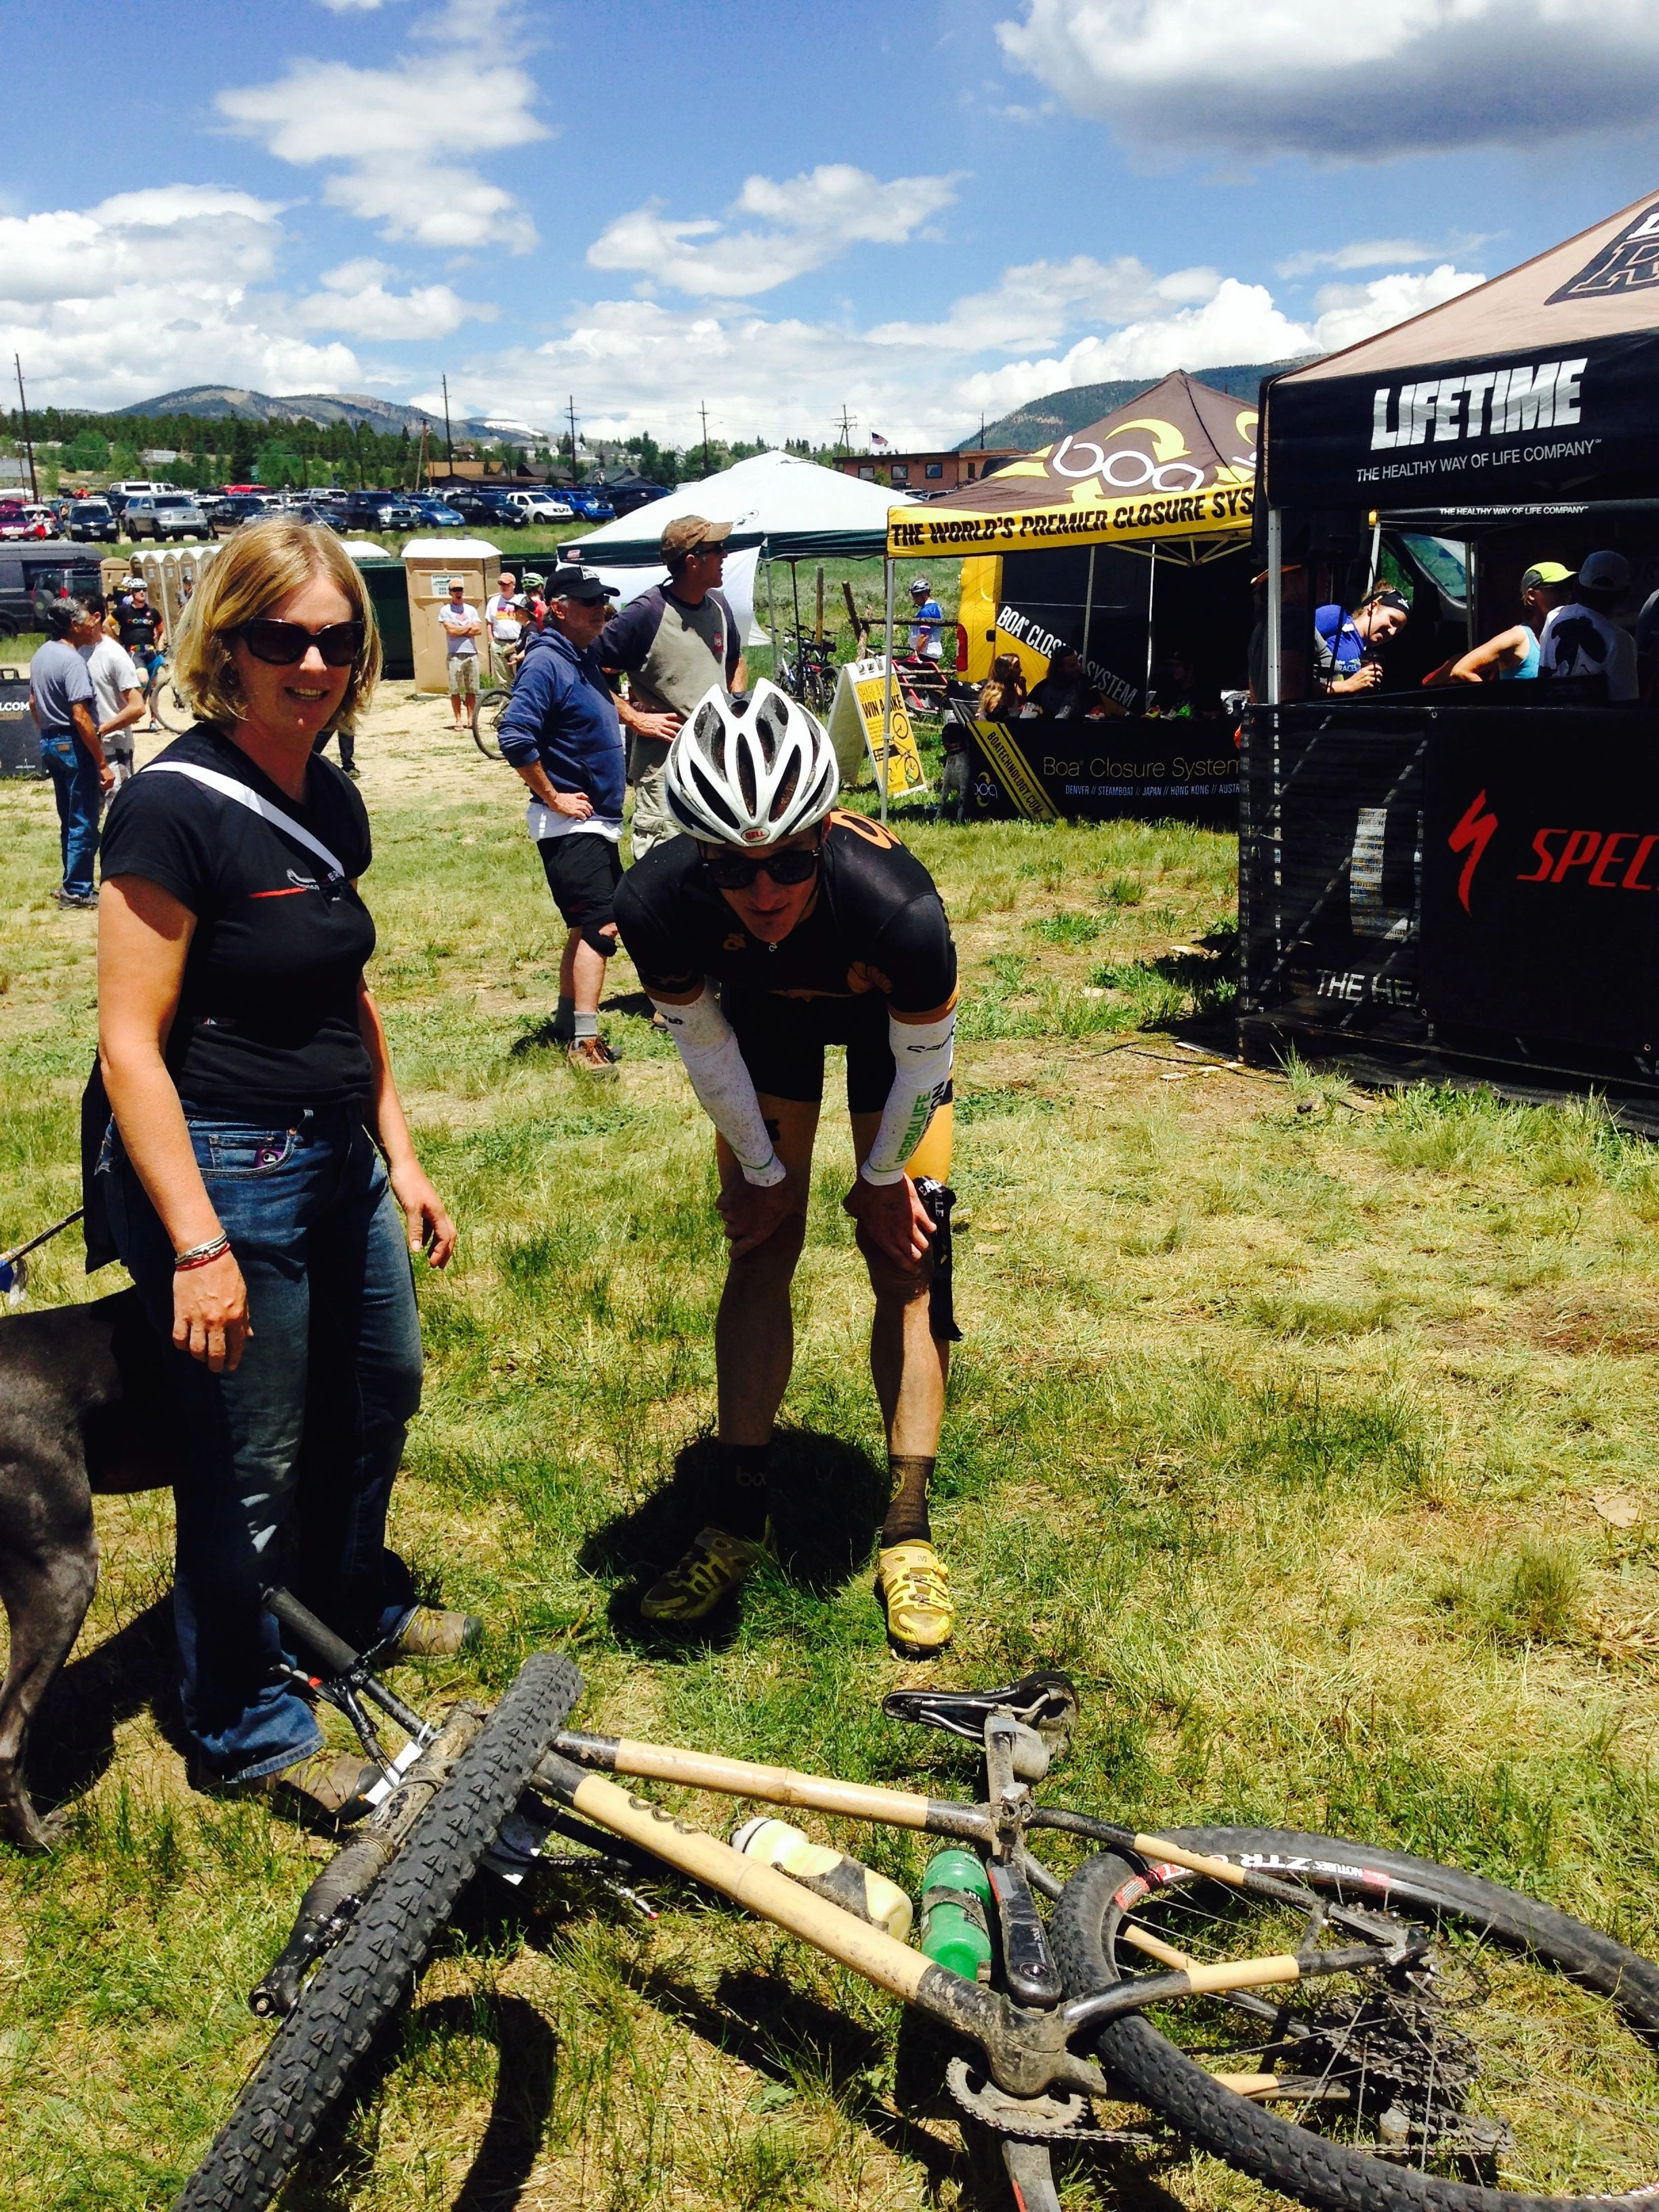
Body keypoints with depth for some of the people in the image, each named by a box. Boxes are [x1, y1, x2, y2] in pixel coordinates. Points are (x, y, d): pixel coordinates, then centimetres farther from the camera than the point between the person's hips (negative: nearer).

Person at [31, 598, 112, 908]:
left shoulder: (41, 654, 9)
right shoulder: (72, 661, -19)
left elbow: (33, 702, 18)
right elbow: (81, 718, -24)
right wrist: (102, 764, -22)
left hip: (50, 743, 9)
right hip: (73, 746, -9)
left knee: (69, 820, 18)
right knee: (84, 822, -1)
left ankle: (72, 883, 25)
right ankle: (76, 891, 4)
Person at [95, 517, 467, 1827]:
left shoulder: (333, 805, 6)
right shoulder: (176, 806, -18)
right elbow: (131, 1043, -20)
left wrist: (400, 1156, 14)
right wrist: (197, 1246, -22)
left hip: (336, 1161, 8)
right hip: (221, 1172, -8)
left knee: (382, 1389, 23)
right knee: (252, 1461, 6)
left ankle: (354, 1607, 49)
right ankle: (246, 1731, 28)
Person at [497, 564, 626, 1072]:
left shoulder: (586, 658, 11)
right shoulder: (547, 662, -16)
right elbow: (515, 738, -26)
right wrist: (554, 797, -20)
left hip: (600, 820, 9)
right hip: (569, 822, -9)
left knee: (587, 925, 15)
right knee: (600, 925, -13)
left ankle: (568, 1023, 25)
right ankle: (584, 1041, -11)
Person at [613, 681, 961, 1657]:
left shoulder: (897, 906, -43)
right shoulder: (658, 899, -37)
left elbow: (923, 1055, -23)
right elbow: (703, 1041, -16)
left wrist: (882, 1177, -9)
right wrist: (763, 1169, -6)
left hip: (888, 1021, -2)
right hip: (765, 1016, 2)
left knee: (904, 1265, -5)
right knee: (760, 1256, 1)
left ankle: (909, 1533, 6)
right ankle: (742, 1518, 14)